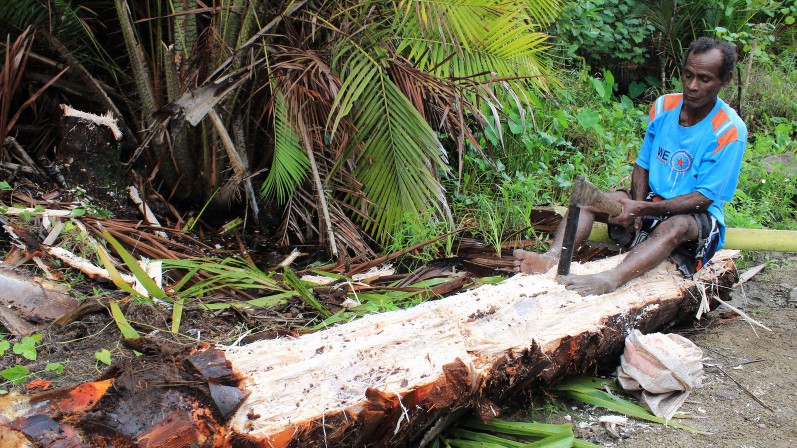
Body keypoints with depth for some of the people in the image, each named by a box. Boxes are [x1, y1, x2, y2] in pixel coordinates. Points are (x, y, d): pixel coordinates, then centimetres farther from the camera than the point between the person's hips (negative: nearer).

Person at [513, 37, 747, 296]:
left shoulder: (730, 130, -15)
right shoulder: (663, 107, 2)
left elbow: (704, 198, -18)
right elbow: (642, 165, 6)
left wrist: (643, 209, -29)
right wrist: (635, 208, -14)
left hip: (698, 217, -5)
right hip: (651, 207, 5)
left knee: (675, 226, -40)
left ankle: (609, 280, -63)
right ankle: (553, 257, -43)